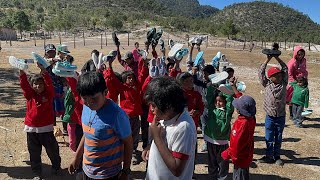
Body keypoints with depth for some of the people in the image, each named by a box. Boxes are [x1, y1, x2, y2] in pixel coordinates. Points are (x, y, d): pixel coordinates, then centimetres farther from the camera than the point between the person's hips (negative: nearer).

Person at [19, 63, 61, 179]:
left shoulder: (48, 94, -3)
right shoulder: (30, 95, 2)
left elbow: (49, 83, -19)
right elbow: (24, 85, -14)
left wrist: (43, 71, -31)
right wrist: (22, 72, -28)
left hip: (46, 128, -2)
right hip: (32, 128, 2)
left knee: (52, 150, 11)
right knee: (34, 153, 12)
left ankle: (56, 167, 34)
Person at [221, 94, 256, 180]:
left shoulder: (242, 124, -35)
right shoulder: (251, 118, -10)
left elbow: (236, 143, -27)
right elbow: (244, 100, 7)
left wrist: (227, 154, -12)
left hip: (240, 158, -8)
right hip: (245, 156, 8)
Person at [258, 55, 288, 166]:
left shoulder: (283, 84, 0)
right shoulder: (267, 84, -1)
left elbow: (285, 69, 2)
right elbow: (261, 72, -3)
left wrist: (277, 58, 0)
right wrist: (268, 60, -3)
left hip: (281, 117, 1)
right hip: (270, 117, -1)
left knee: (278, 138, 13)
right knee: (269, 138, 9)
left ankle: (277, 156, 27)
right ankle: (269, 156, 22)